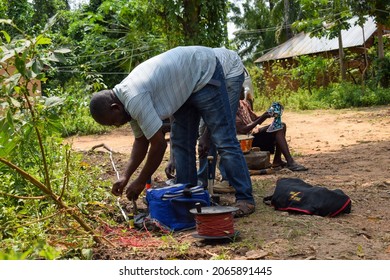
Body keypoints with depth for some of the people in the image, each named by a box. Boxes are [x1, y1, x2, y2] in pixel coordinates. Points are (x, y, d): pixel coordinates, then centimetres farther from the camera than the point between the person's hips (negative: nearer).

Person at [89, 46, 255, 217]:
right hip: (186, 84, 10)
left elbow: (159, 144, -26)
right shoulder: (127, 99, -1)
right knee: (181, 142, 6)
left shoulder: (134, 99, -30)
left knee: (223, 140, -12)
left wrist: (140, 182, -14)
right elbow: (141, 140, 8)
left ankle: (245, 199, -7)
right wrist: (125, 176, -1)